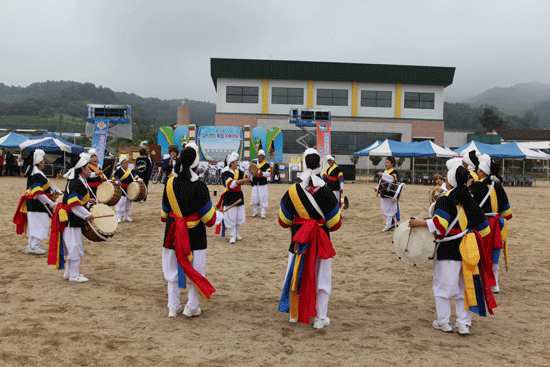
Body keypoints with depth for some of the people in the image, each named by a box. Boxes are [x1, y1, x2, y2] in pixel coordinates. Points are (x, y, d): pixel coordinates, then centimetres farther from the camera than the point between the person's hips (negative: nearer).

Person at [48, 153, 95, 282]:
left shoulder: (76, 181, 13)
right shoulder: (77, 183, -20)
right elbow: (74, 204, -25)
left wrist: (87, 200, 18)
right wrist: (87, 215, -20)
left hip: (73, 218, 11)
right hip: (71, 219, -11)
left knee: (74, 246, 18)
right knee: (75, 246, -4)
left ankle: (69, 272, 28)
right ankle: (74, 275, 5)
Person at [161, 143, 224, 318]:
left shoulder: (170, 183, -3)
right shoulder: (199, 186, -16)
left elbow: (164, 213, 8)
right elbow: (209, 218, -11)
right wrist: (220, 215, 10)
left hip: (173, 234, 4)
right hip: (195, 235, -4)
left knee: (173, 269, 16)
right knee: (195, 271, 11)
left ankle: (173, 307, 25)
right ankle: (192, 307, 20)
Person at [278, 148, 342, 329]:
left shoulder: (293, 192, -8)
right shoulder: (326, 193, -13)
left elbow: (284, 221, 0)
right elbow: (334, 224, -6)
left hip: (298, 240, 2)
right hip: (320, 241, -1)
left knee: (297, 275, 17)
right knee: (321, 277, 11)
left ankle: (295, 314, 28)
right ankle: (320, 318, 17)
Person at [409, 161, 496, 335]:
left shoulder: (445, 200, -14)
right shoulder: (469, 200, 7)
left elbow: (440, 224, -28)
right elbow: (482, 226, 15)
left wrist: (421, 222, -20)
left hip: (447, 249, -6)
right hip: (466, 249, 6)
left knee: (443, 286, 7)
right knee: (464, 286, 14)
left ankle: (444, 322, 16)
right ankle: (464, 324, 18)